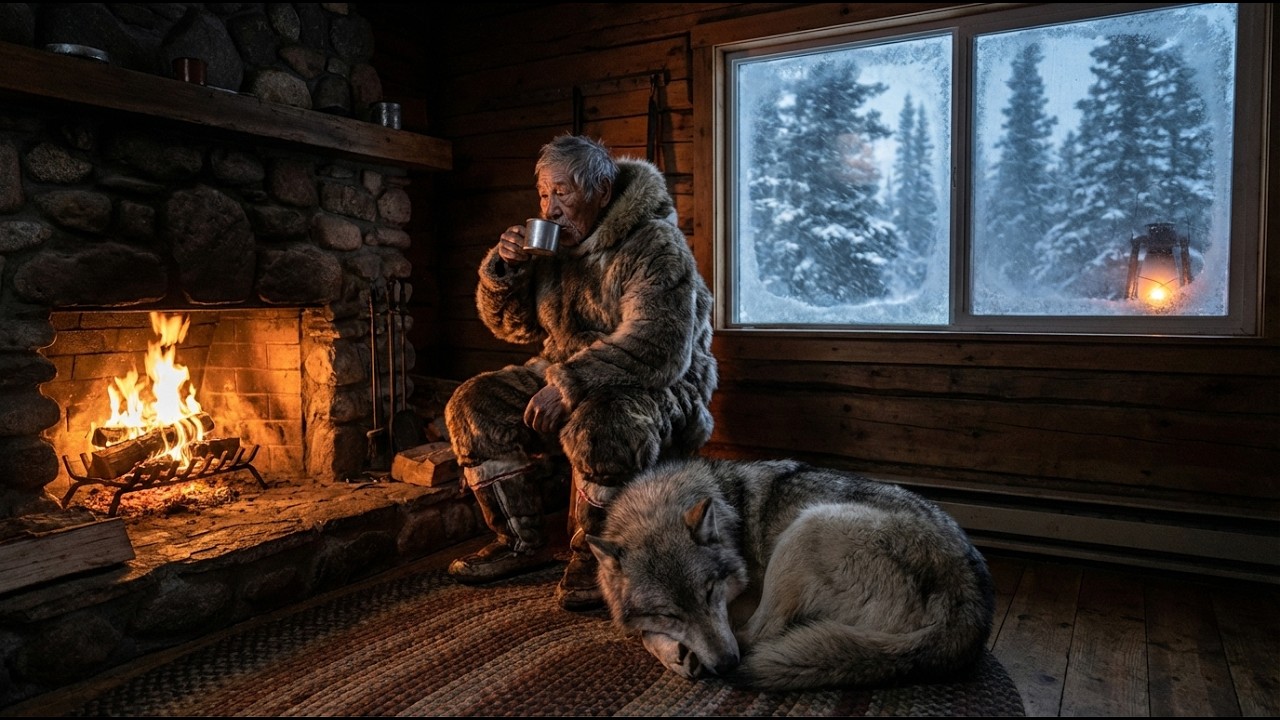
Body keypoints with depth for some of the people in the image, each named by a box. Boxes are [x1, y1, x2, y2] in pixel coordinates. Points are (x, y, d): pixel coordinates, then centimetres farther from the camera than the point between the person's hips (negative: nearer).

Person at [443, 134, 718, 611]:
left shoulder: (655, 247, -17)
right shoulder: (555, 242, 6)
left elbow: (657, 348, -30)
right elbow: (514, 325, 12)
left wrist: (570, 383, -35)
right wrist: (504, 269, -7)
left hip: (654, 388, -7)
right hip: (563, 379, 8)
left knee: (599, 426, -38)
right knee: (474, 406, -6)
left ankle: (594, 556, -12)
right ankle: (521, 542, 3)